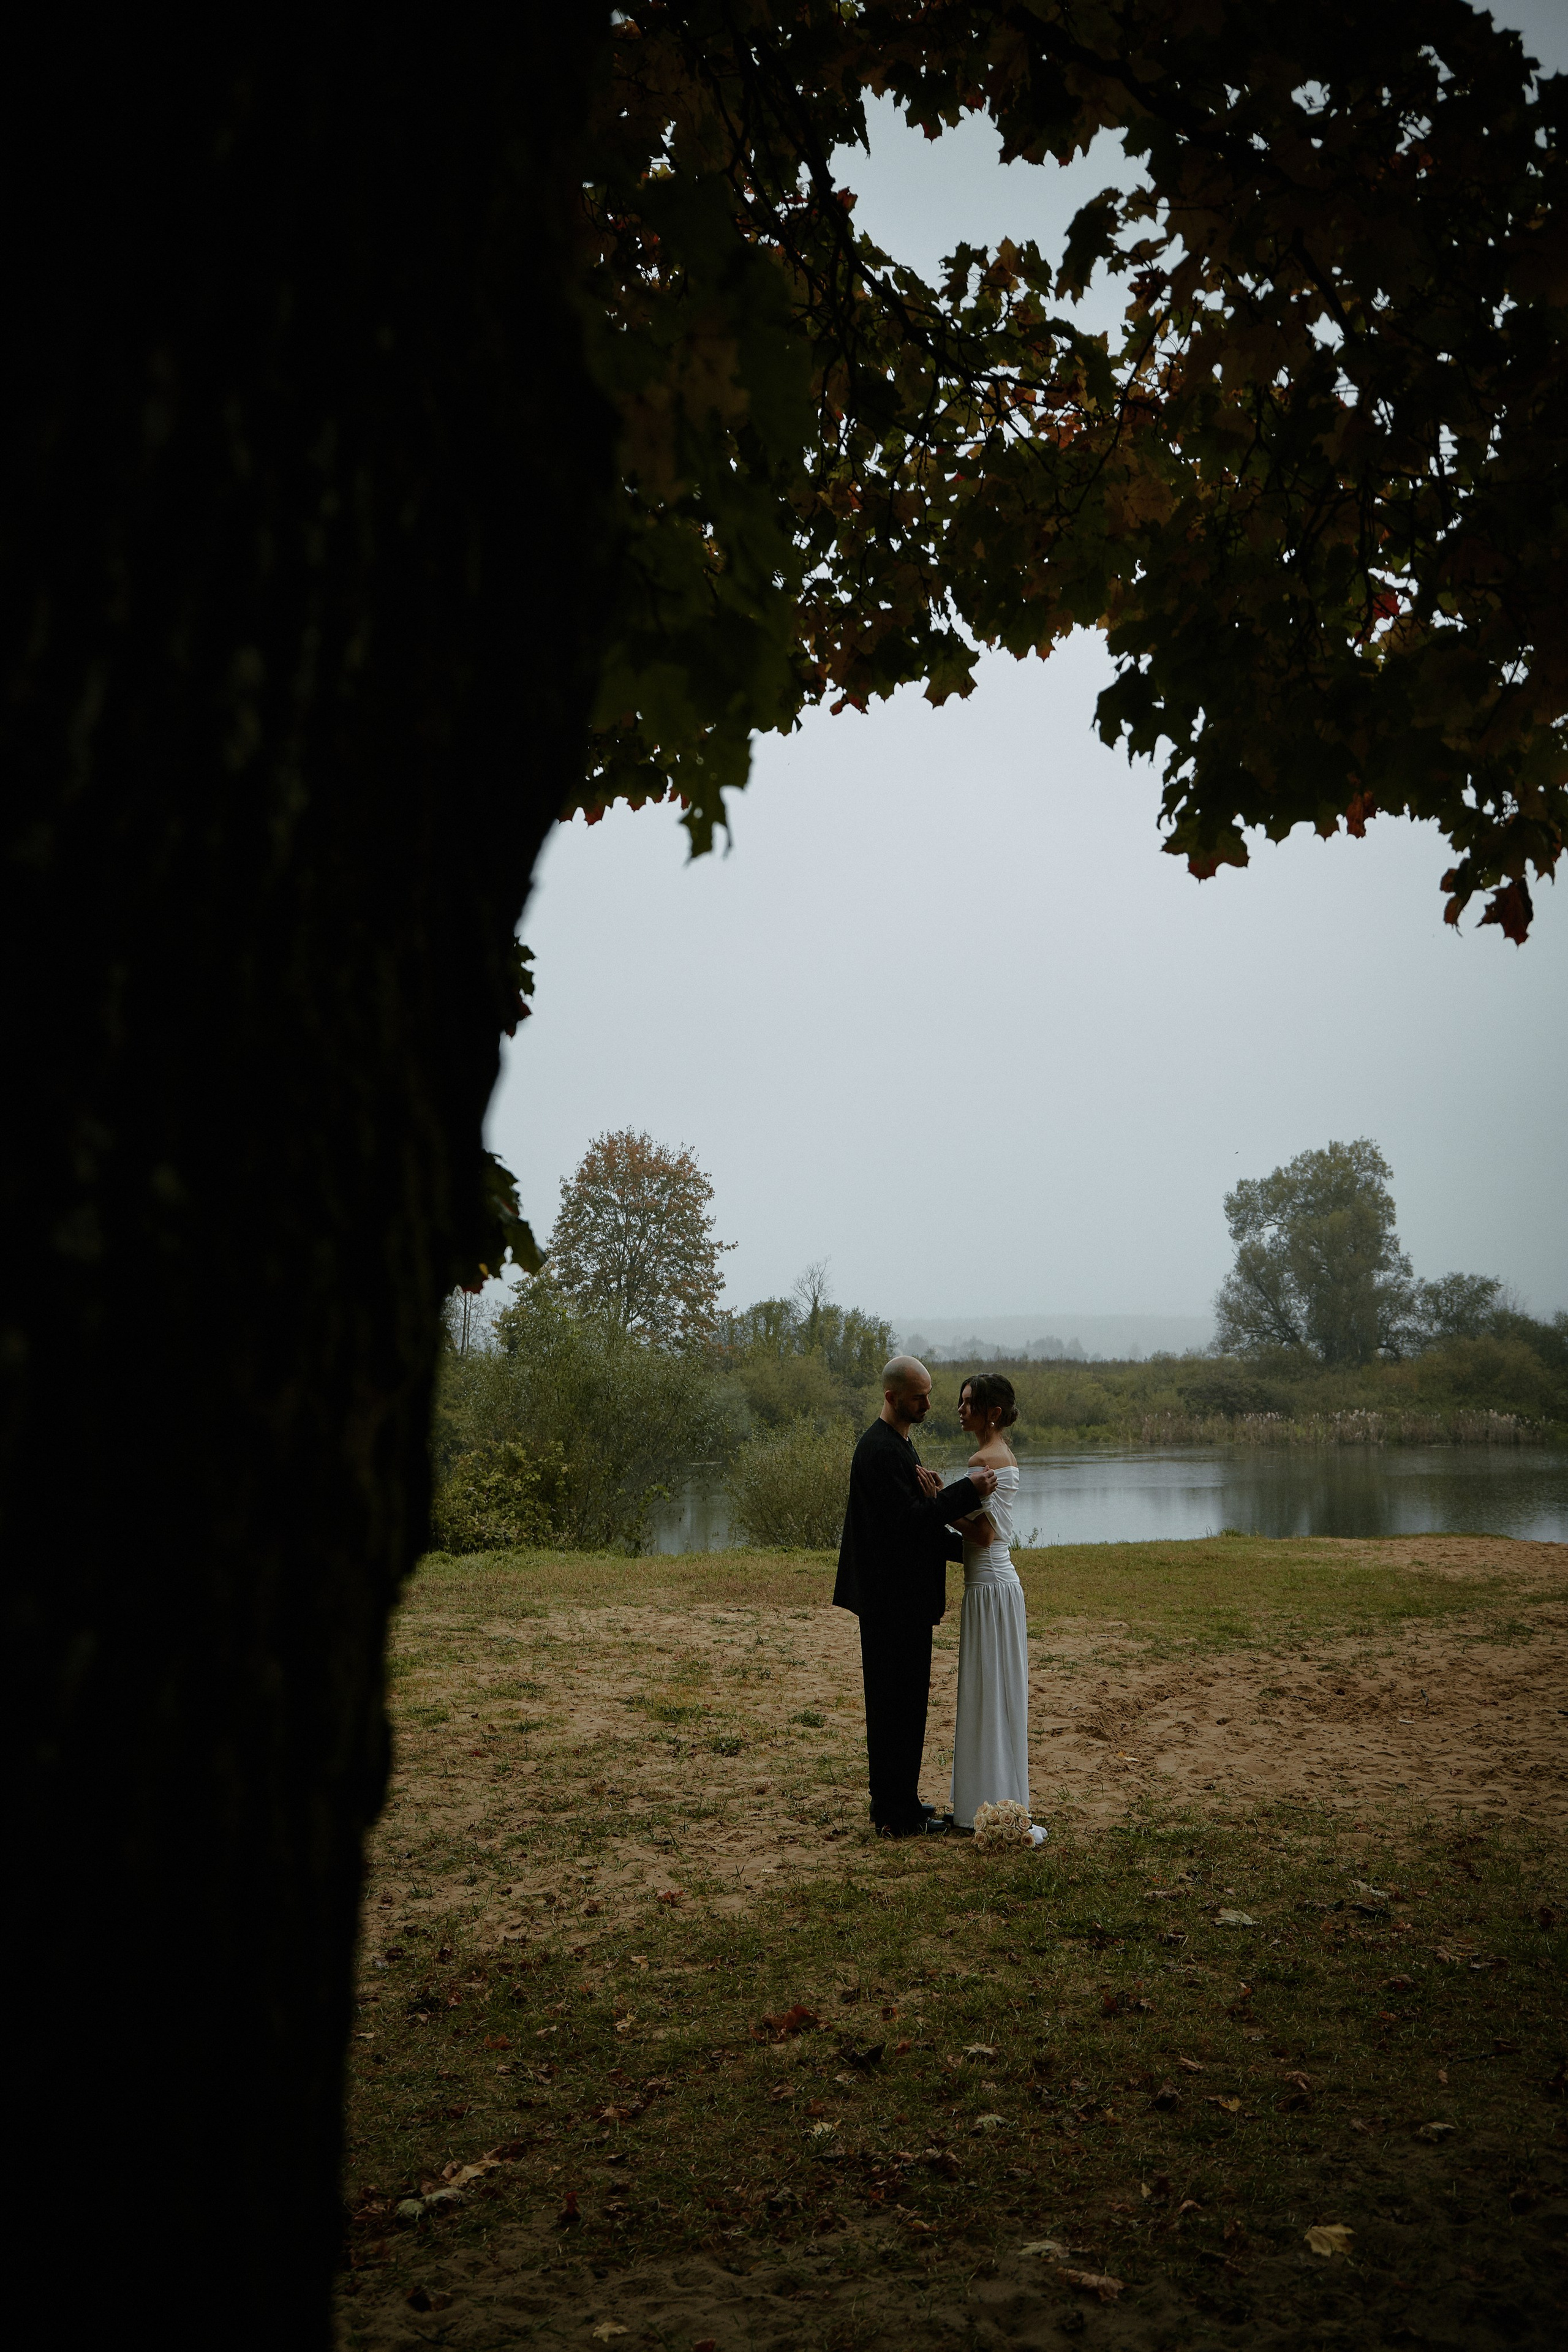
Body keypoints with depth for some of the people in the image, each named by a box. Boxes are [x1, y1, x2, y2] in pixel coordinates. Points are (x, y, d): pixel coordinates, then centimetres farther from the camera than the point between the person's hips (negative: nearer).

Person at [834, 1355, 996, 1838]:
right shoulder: (880, 1450, -20)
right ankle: (897, 1815, 6)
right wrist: (967, 1492, -24)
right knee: (897, 1702, -3)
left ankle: (896, 1799, 29)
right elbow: (906, 1518, -26)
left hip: (905, 1597, 11)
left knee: (904, 1700, 18)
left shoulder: (898, 1444, 14)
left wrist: (961, 1545, 9)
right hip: (893, 1598, -11)